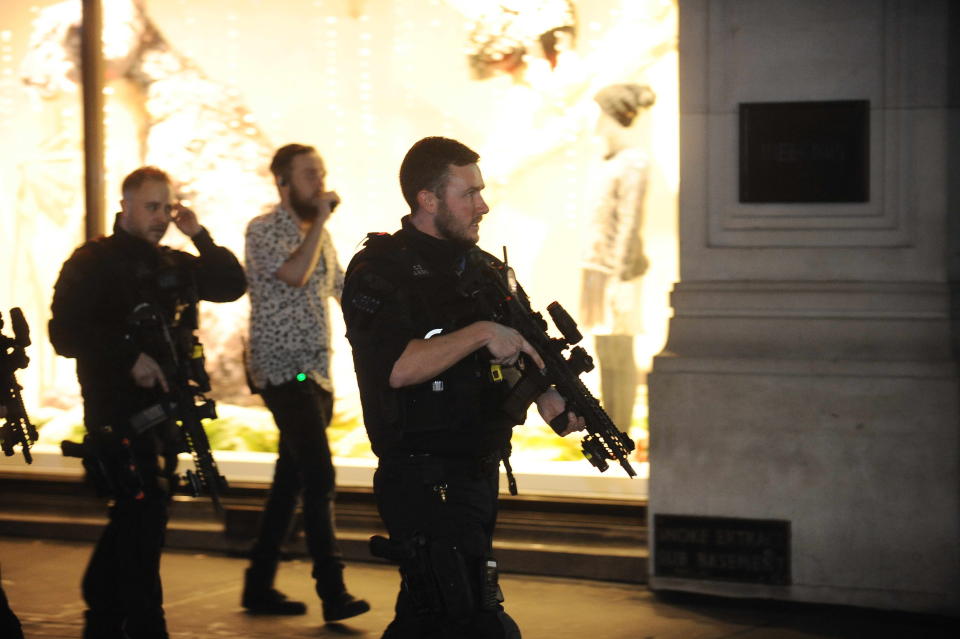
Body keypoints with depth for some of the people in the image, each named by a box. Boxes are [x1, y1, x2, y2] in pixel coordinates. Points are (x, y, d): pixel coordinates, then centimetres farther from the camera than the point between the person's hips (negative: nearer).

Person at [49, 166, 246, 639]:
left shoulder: (174, 264, 16)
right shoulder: (92, 262, -5)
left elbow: (232, 285, 9)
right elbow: (65, 334, -13)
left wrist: (199, 236, 0)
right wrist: (130, 357, -20)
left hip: (164, 412, 7)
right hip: (118, 414, -7)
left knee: (133, 520, 14)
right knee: (142, 517, -12)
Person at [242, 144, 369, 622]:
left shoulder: (319, 235, 17)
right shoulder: (264, 230, -7)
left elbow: (344, 290, 24)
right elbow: (294, 273, -24)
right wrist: (320, 220, -16)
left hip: (316, 373, 8)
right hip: (283, 372, -8)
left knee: (291, 480, 10)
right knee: (320, 478, -16)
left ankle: (259, 586, 18)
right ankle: (333, 593, -17)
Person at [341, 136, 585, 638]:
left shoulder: (484, 269, 13)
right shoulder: (380, 271, -11)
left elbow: (526, 352, 12)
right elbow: (396, 367, -25)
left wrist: (547, 395, -10)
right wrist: (482, 333, -23)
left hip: (478, 478, 8)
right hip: (423, 482, -8)